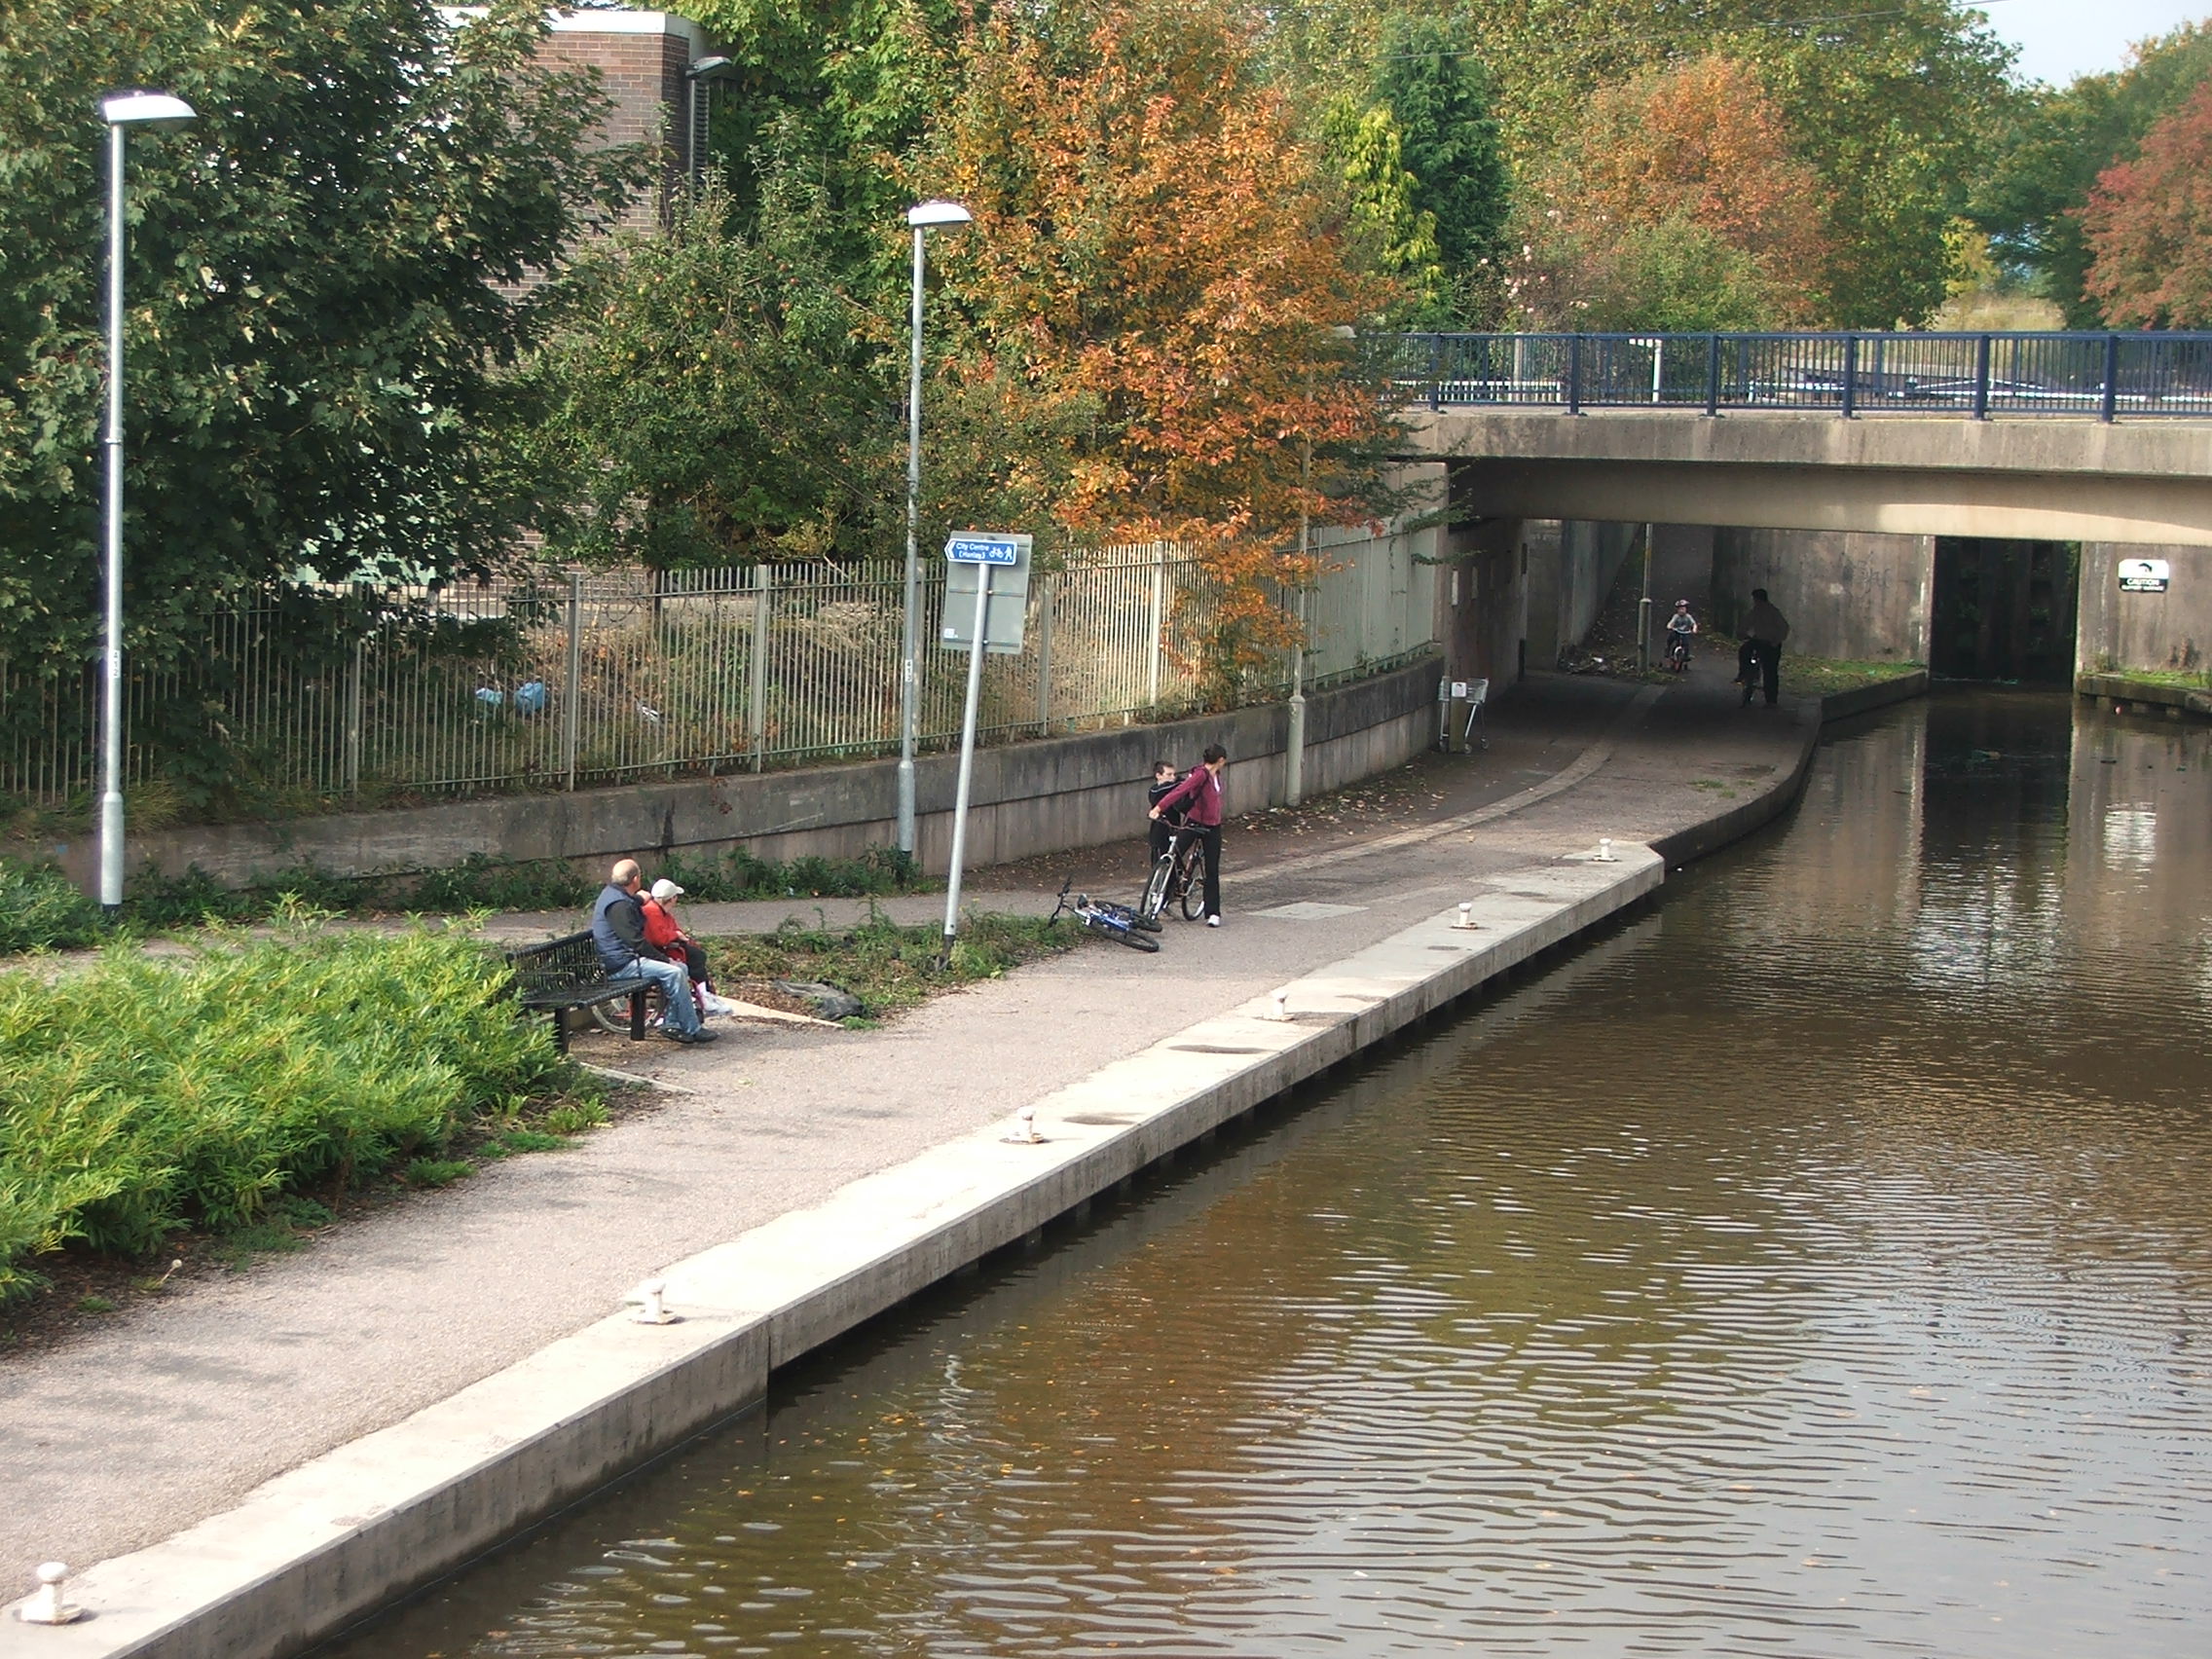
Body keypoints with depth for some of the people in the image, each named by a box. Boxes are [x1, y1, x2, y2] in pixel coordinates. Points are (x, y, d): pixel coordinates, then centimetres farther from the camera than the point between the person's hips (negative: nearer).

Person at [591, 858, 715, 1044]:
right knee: (674, 973, -22)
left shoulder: (611, 893, 15)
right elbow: (636, 942, -23)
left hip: (626, 957, 11)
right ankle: (692, 1030, -16)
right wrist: (664, 959, -16)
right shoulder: (618, 905, -21)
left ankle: (671, 1024, 4)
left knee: (681, 968, 7)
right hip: (621, 964, -11)